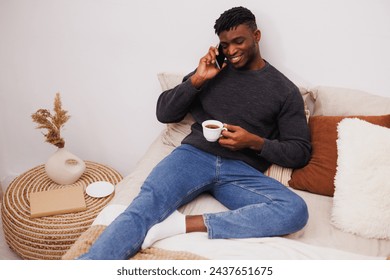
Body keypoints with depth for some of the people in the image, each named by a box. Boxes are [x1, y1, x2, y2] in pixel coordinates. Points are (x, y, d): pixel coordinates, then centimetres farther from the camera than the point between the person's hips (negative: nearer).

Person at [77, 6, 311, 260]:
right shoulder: (213, 70, 15)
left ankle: (182, 224, -33)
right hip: (194, 155, 1)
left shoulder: (285, 90, 10)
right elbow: (164, 113, 14)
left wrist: (254, 142, -9)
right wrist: (196, 80, -1)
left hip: (242, 171, 0)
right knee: (144, 206, -29)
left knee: (296, 210, -29)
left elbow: (300, 152, 8)